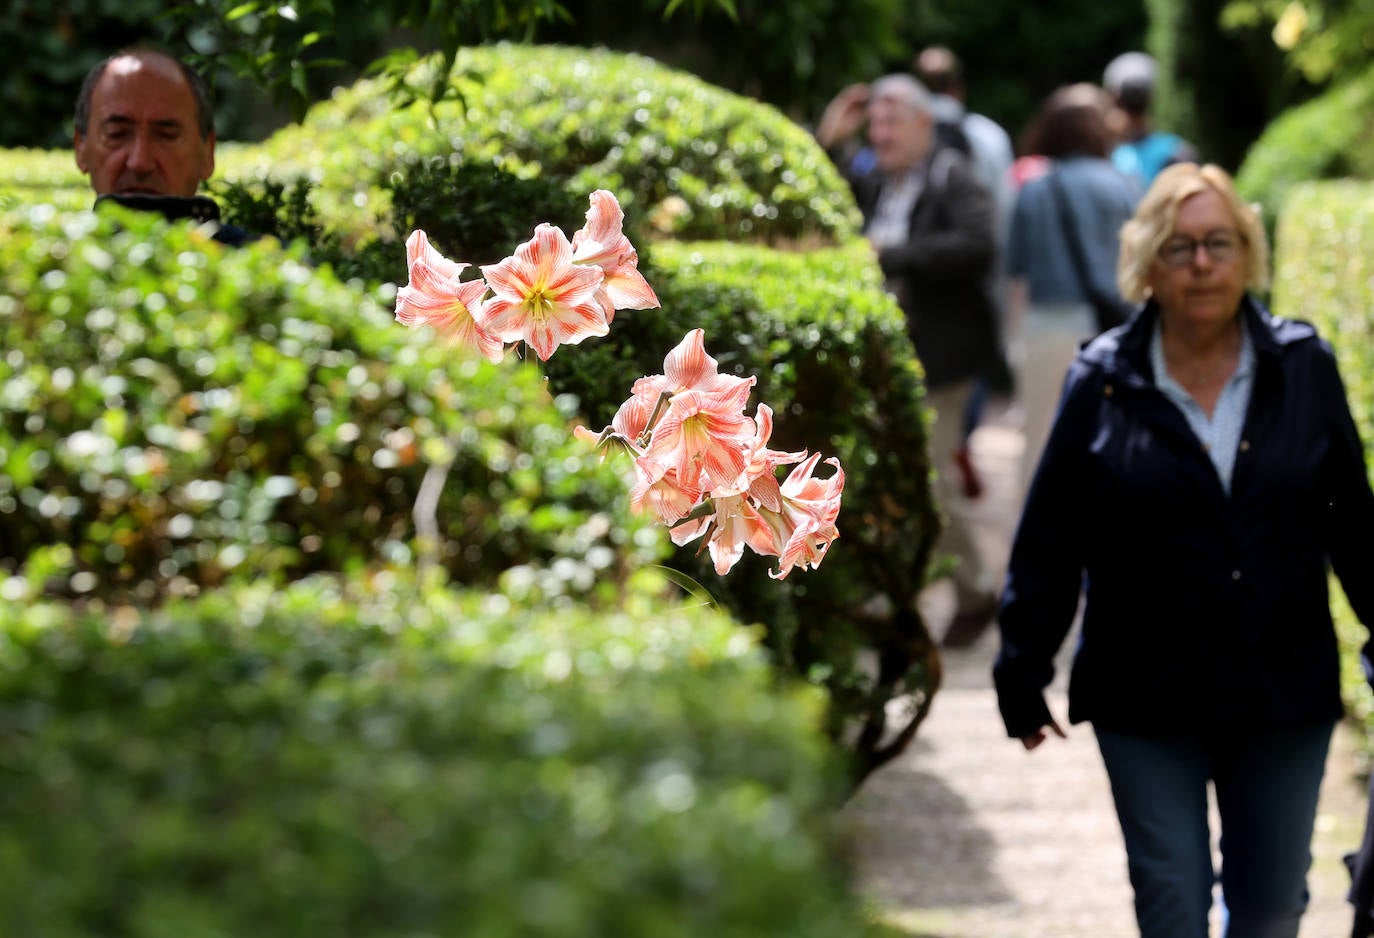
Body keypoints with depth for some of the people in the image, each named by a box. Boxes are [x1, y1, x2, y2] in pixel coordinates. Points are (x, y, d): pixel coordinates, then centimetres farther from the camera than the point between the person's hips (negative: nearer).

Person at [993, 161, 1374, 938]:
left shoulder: (1303, 367, 1)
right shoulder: (1103, 384, -3)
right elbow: (1049, 545, 0)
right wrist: (1023, 677, 1)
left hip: (1286, 698, 2)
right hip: (1149, 700, -2)